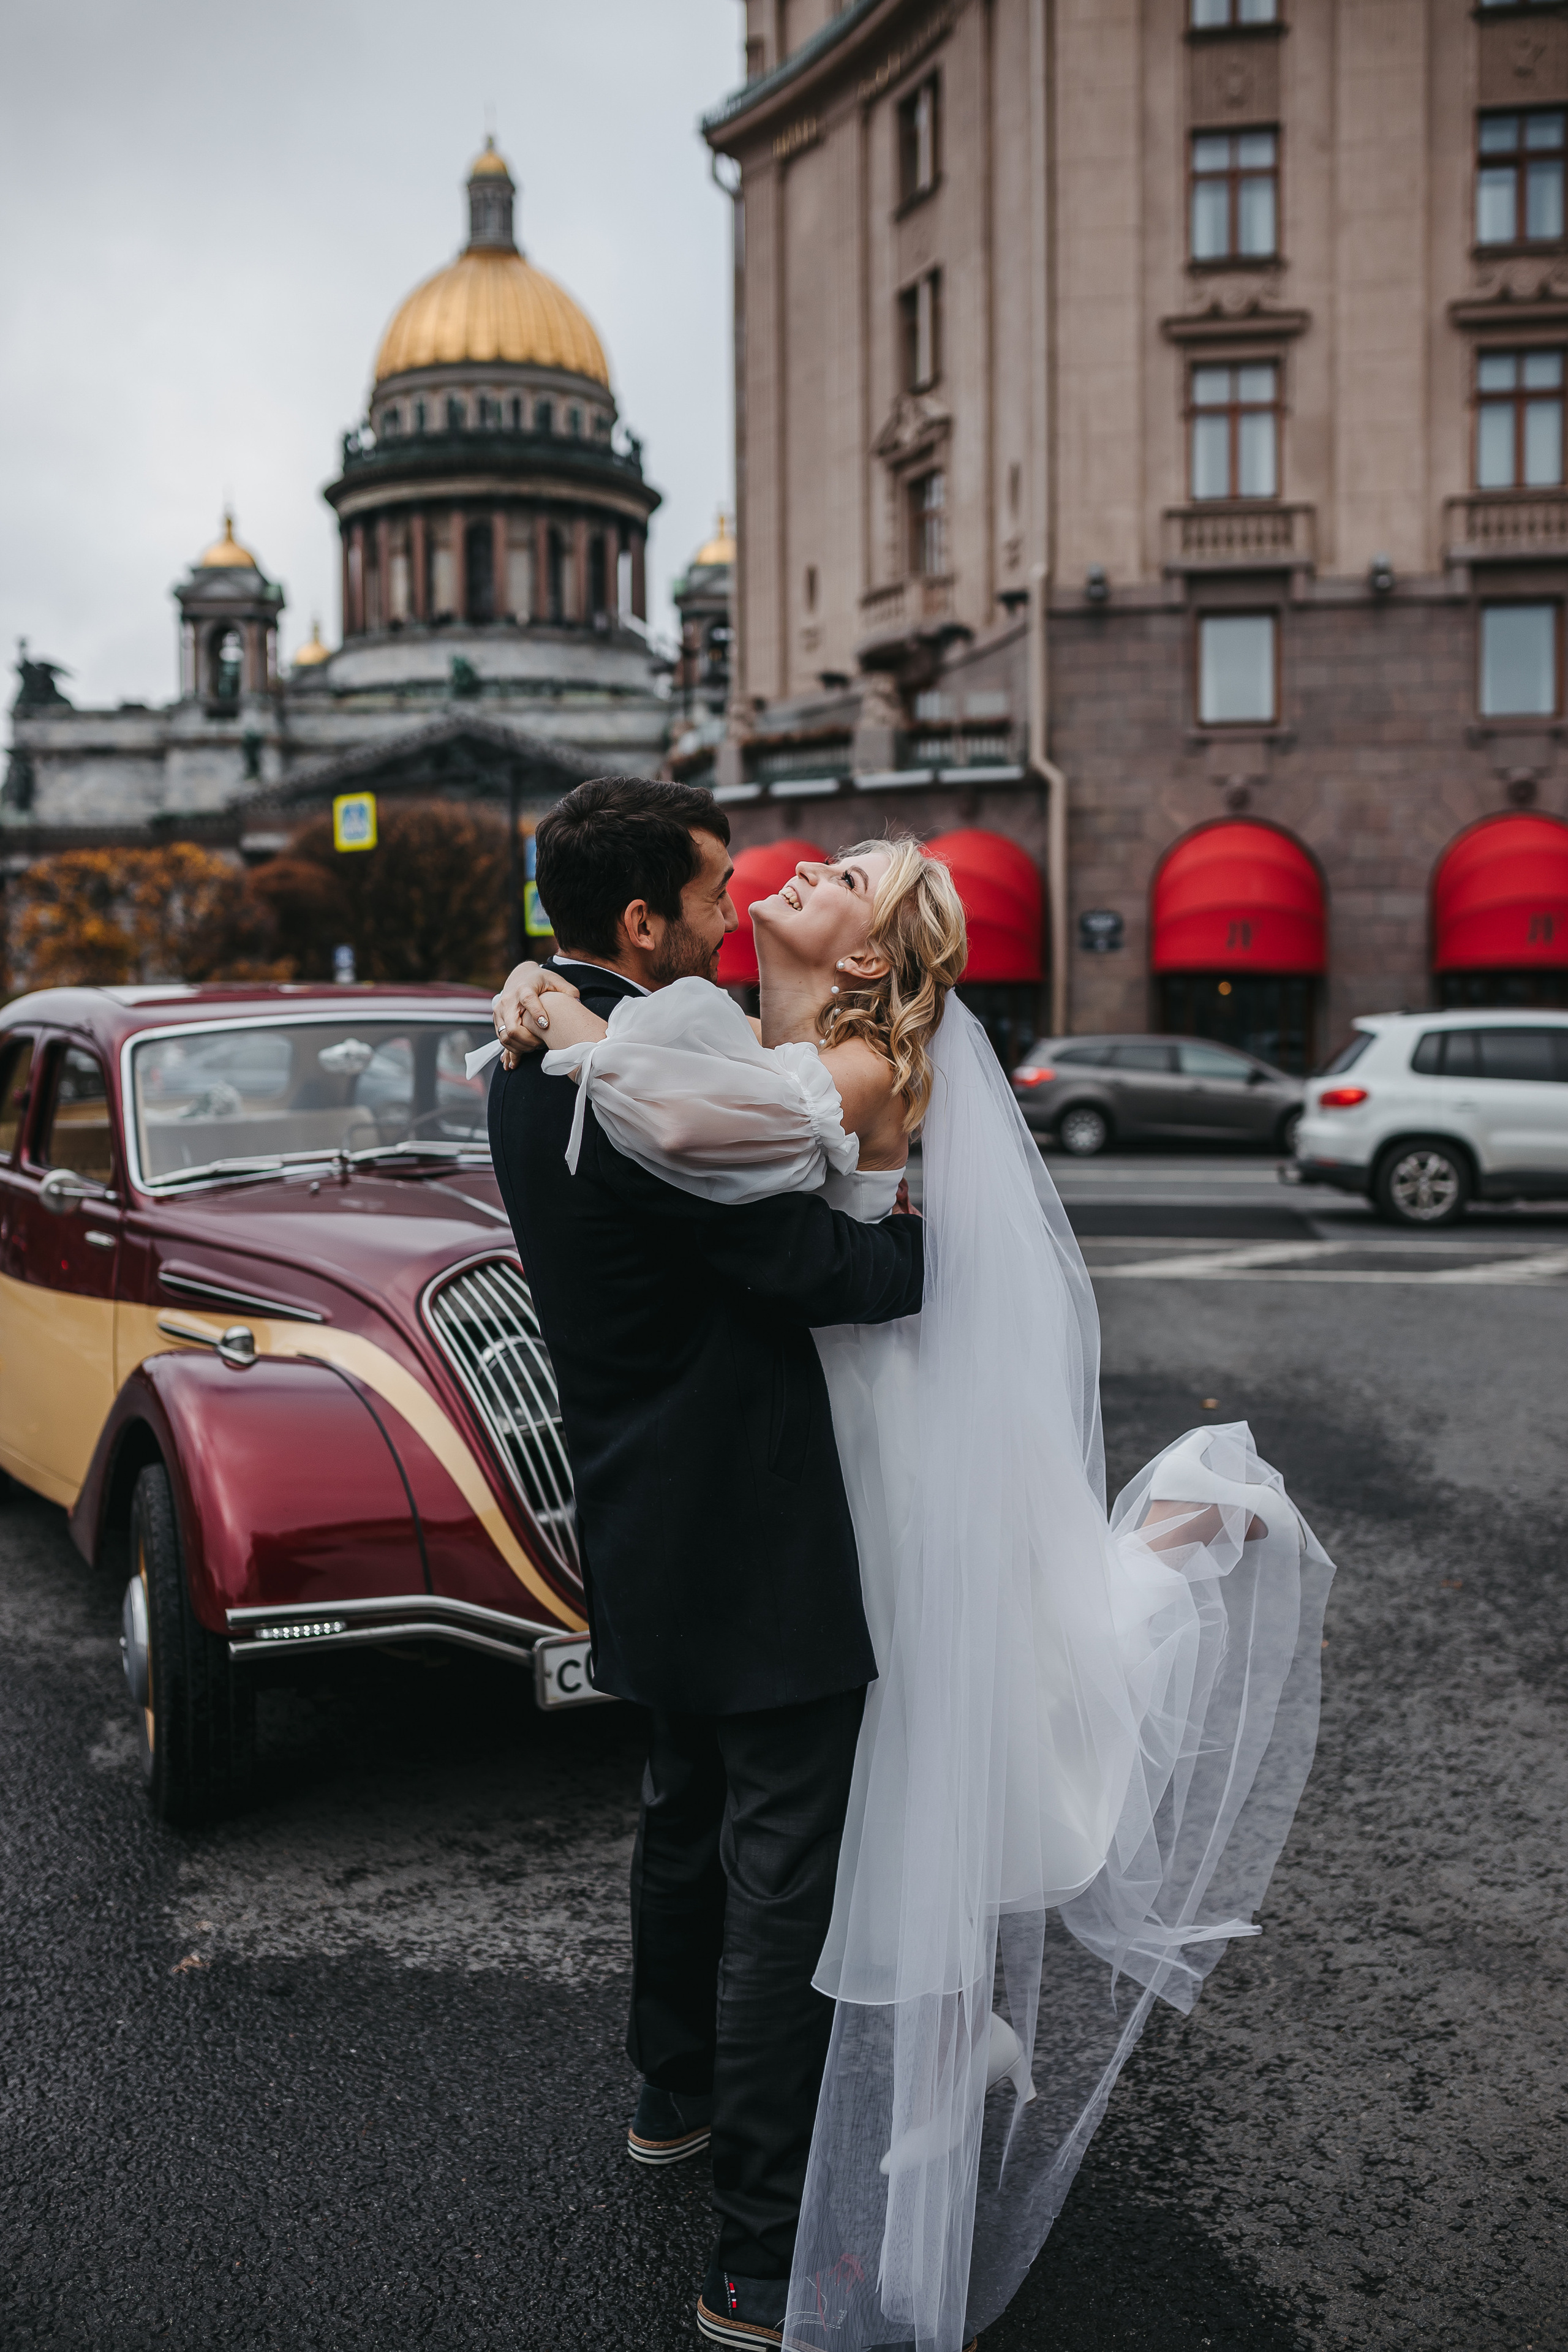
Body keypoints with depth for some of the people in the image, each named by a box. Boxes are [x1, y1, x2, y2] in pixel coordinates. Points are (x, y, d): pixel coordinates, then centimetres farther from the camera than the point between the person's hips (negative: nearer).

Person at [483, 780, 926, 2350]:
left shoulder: (534, 1060, 6)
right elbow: (826, 1269, -24)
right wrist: (963, 1227, -8)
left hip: (641, 1521, 10)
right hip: (749, 1543, -10)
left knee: (686, 1816, 27)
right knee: (782, 1882, 1)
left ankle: (674, 2093, 48)